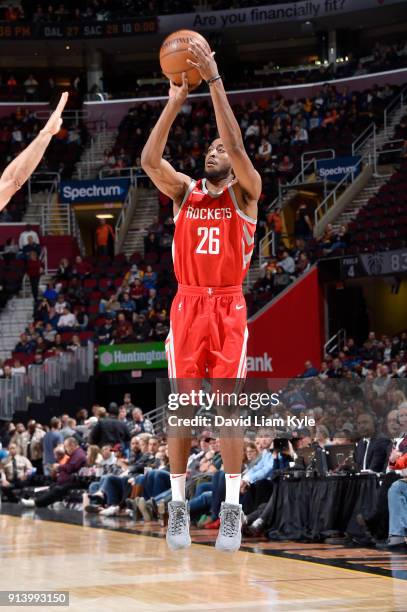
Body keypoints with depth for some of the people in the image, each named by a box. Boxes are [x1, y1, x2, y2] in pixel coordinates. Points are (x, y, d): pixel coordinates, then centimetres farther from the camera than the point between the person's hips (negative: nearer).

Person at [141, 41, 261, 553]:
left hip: (228, 306, -2)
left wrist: (214, 81, -18)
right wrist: (175, 103, -15)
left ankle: (232, 508, -5)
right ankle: (178, 505, 5)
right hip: (187, 304, 2)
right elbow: (149, 159, -8)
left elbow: (238, 148, -15)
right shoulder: (184, 191, 10)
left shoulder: (245, 192, 3)